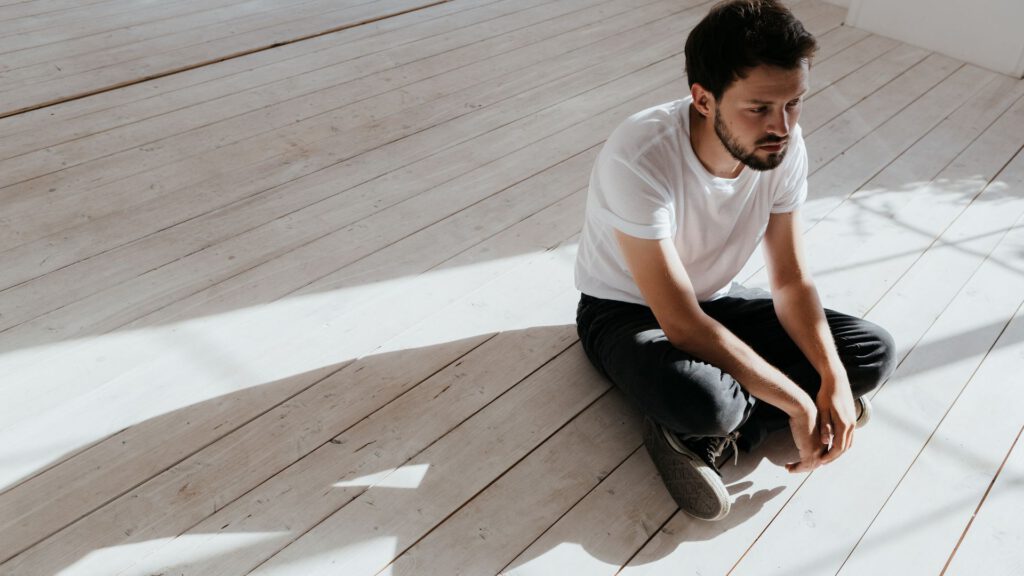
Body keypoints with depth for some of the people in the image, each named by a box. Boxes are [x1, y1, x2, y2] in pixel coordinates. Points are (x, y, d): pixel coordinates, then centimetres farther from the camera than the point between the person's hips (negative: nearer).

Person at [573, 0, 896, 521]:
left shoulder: (784, 145, -15)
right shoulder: (638, 159, -34)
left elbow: (791, 281, -6)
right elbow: (682, 325, -32)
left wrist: (833, 378, -21)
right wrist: (798, 403, -26)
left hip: (715, 300, 7)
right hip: (624, 311, -6)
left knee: (873, 351, -8)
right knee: (701, 400, -39)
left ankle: (706, 435, -11)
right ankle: (705, 423, -3)